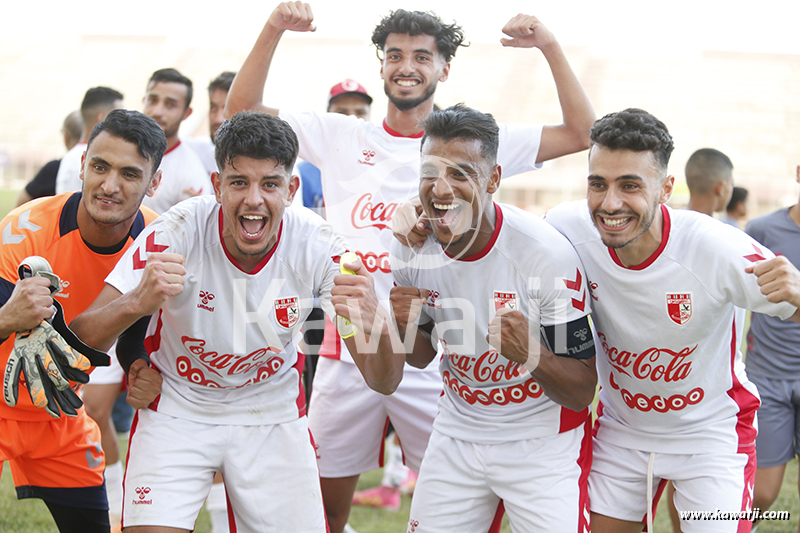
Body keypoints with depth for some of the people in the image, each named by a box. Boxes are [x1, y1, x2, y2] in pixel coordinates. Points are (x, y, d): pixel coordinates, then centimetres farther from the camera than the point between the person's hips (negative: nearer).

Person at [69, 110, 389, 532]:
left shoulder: (317, 244, -18)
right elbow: (81, 338, -25)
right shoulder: (177, 233, -23)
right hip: (176, 411, -2)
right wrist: (136, 303, -48)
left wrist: (371, 323, -43)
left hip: (273, 416, 2)